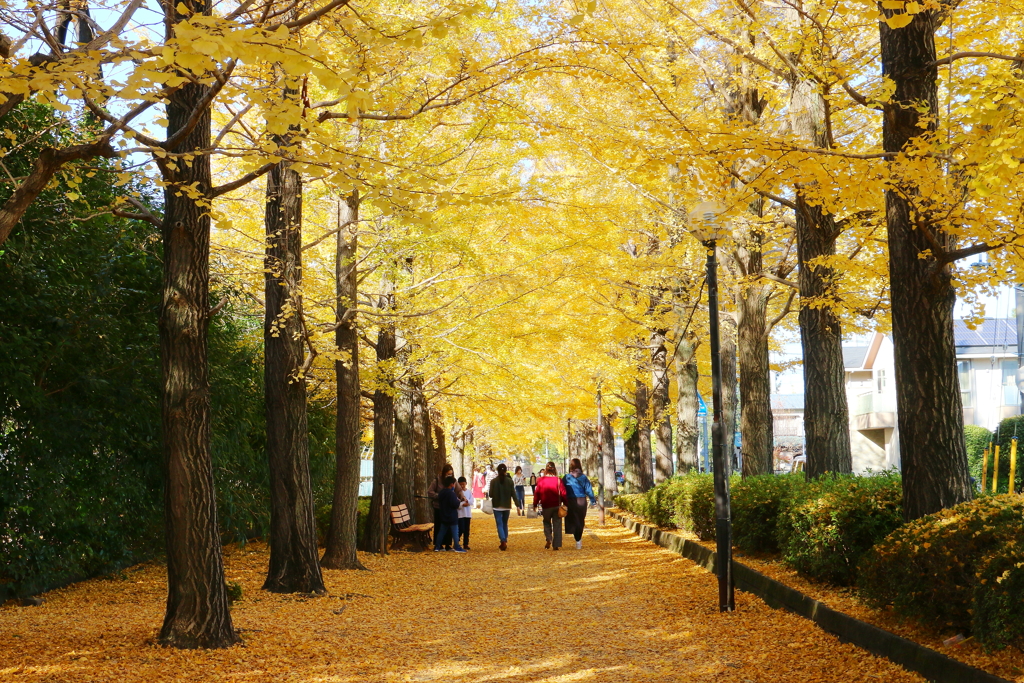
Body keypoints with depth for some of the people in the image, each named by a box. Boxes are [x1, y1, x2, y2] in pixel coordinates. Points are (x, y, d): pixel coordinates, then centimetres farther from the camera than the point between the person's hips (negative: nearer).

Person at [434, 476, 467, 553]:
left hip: (443, 516, 7)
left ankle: (437, 547, 12)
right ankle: (457, 547, 0)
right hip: (452, 517, -7)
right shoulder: (451, 493, -19)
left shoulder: (441, 492, 7)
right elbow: (456, 504, -22)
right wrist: (462, 503, -1)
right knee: (455, 532, -1)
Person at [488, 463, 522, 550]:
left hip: (497, 506, -2)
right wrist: (517, 505, 0)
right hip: (507, 506, 2)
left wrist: (488, 491, 17)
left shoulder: (494, 481, -9)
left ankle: (503, 542, -18)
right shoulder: (510, 481, -5)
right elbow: (513, 494, -4)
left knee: (500, 524, -1)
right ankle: (504, 542, 21)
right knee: (505, 524, 17)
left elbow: (491, 494, -6)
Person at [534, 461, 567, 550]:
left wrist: (535, 504, 8)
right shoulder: (558, 480, -5)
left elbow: (537, 493, -1)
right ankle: (556, 545, 4)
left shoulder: (541, 480, -5)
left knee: (547, 523, 19)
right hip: (557, 506, 0)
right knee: (557, 525, 7)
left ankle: (548, 539, -3)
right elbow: (563, 493, -4)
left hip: (546, 506, 0)